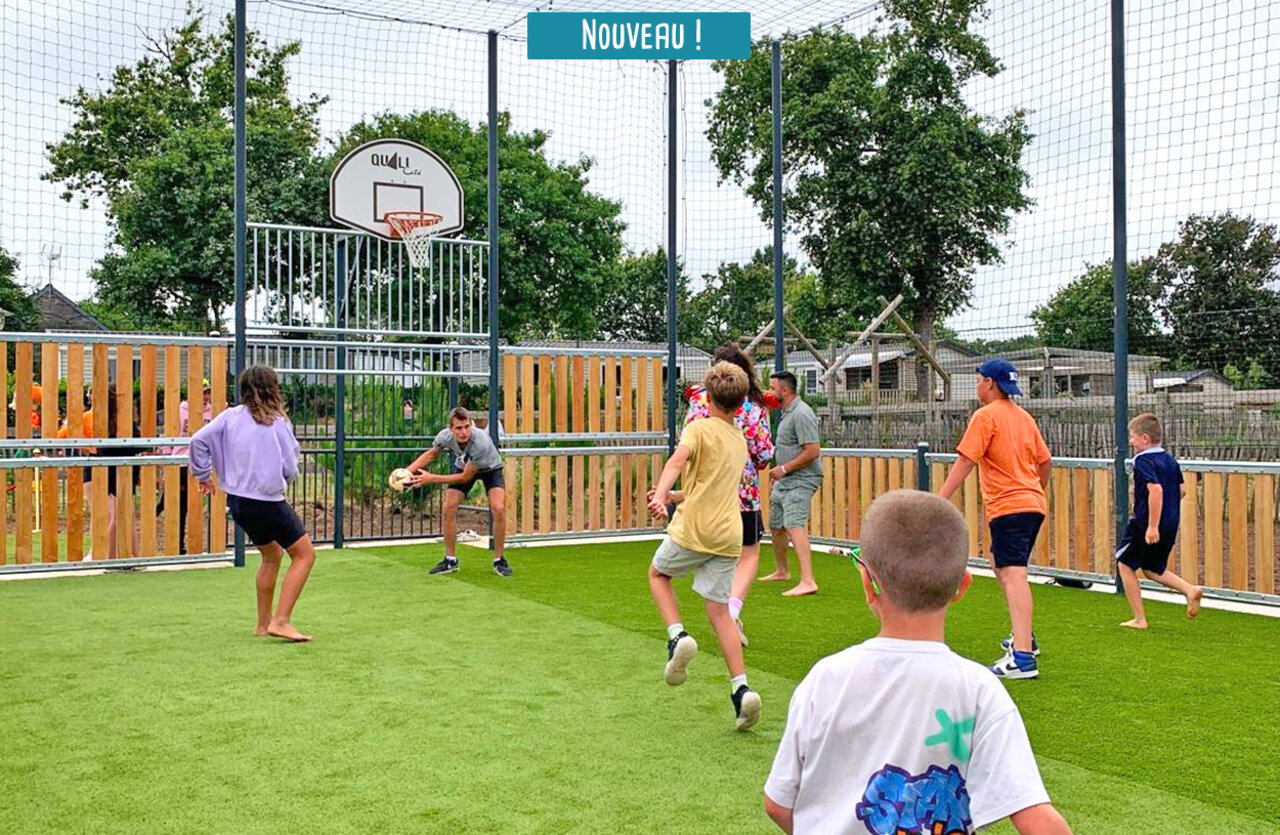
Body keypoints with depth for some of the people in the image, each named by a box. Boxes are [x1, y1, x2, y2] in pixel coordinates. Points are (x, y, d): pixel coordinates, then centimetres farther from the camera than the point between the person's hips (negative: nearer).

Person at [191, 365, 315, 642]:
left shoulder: (231, 416, 3)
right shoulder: (278, 422, -9)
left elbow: (199, 440, -2)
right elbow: (290, 468, -8)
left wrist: (203, 474, 10)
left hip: (236, 500, 7)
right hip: (268, 501, -7)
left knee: (272, 554, 24)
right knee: (305, 554, 4)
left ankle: (263, 623, 28)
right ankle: (281, 621, -5)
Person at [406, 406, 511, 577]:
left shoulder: (481, 443, -42)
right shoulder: (445, 436, -29)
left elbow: (465, 477, -31)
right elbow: (431, 454, -4)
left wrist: (432, 479, -30)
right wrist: (408, 470, -16)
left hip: (490, 469, -4)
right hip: (462, 466, 4)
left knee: (499, 509, -23)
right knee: (449, 508, -10)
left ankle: (499, 560, -6)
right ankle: (450, 560, 6)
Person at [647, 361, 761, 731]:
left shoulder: (699, 428, -3)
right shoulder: (740, 440, 19)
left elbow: (677, 460, -25)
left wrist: (661, 495, -40)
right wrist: (679, 495, 38)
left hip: (694, 529, -5)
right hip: (728, 534, 5)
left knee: (658, 573, 22)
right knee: (719, 610, 10)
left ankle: (677, 637, -2)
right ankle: (741, 689, -3)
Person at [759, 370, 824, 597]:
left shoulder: (801, 414, -17)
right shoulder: (786, 413, 16)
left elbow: (812, 451, -23)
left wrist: (784, 468, -17)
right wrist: (778, 470, 23)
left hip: (801, 479, -11)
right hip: (785, 479, 11)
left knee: (794, 526, -23)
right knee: (775, 525, 19)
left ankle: (807, 581, -30)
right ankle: (782, 571, 38)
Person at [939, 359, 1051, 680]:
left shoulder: (986, 416, -9)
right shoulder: (1024, 416, 15)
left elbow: (965, 462, -16)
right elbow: (1045, 461, 20)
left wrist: (939, 500, -16)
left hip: (1008, 508, -9)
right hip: (1033, 503, 9)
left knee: (1013, 575, -16)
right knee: (1002, 565, 25)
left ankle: (1022, 657, -25)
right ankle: (1024, 638, 33)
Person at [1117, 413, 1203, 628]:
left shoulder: (1143, 461, -16)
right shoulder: (1170, 460, 10)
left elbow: (1156, 489, -29)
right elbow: (1182, 490, 14)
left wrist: (1152, 525, -28)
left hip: (1145, 525, -8)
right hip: (1171, 525, 8)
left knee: (1125, 564, 9)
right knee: (1152, 569, 22)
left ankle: (1139, 619, 9)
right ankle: (1190, 590, 0)